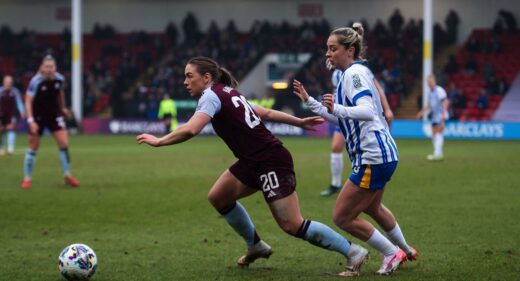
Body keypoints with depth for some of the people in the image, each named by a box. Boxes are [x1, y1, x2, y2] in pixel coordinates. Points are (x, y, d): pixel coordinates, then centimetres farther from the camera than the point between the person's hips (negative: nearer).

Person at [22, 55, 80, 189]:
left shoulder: (59, 79, -9)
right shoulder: (36, 81, -21)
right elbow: (28, 101, -21)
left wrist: (62, 108, 22)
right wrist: (31, 120, -29)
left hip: (54, 115, 3)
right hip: (38, 117, -3)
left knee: (64, 143, -7)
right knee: (33, 148, 2)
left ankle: (67, 176, 5)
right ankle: (27, 178, 15)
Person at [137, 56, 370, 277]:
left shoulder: (211, 96, -11)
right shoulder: (228, 93, 16)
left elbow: (189, 130, -26)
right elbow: (265, 113, 20)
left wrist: (158, 141, -15)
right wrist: (299, 122, 24)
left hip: (271, 163, -10)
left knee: (292, 225, -9)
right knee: (218, 197, 13)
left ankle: (353, 252, -3)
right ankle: (256, 246, 26)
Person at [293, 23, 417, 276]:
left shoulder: (355, 73, -15)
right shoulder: (355, 73, 16)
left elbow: (367, 111, -30)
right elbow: (338, 117, 24)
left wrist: (337, 108, -44)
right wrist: (309, 101, 20)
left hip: (373, 157, -11)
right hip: (383, 154, 11)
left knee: (342, 217, -5)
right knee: (372, 208, 33)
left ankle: (392, 253, 7)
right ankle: (406, 250, 50)